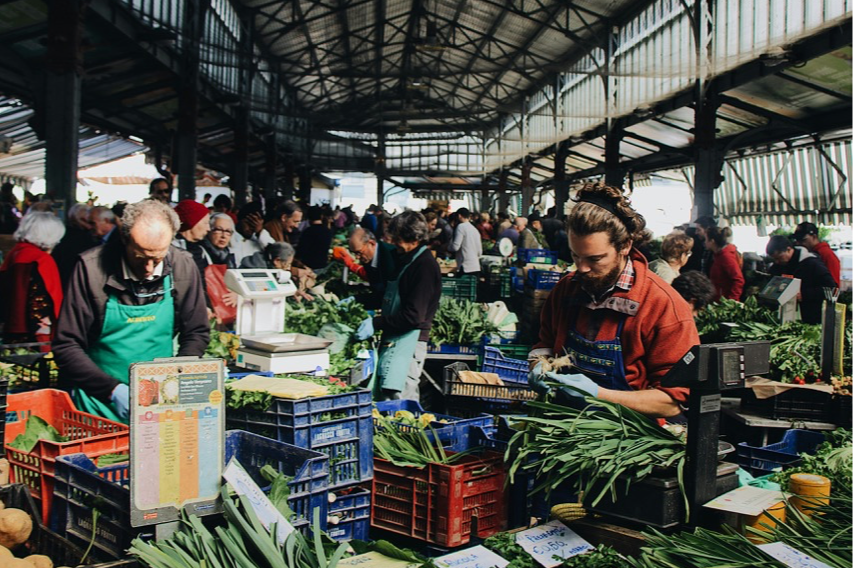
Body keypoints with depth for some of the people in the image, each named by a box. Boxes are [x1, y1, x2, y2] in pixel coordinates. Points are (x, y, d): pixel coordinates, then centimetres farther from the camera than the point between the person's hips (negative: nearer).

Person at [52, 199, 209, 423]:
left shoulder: (183, 266, -2)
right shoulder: (91, 268, -10)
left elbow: (197, 334, 9)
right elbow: (66, 346, -6)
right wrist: (113, 389, -17)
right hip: (100, 402, -2)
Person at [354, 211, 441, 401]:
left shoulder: (426, 266, -15)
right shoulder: (406, 260, 17)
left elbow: (413, 316, -20)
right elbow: (389, 294, 31)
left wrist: (376, 323, -16)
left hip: (409, 341, -10)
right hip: (393, 340, 10)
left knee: (396, 407, -13)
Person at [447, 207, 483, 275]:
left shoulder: (461, 227, -6)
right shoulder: (475, 230, 16)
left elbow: (455, 246, -13)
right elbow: (480, 252, 17)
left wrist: (447, 247, 7)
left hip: (466, 267, -7)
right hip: (476, 267, 7)